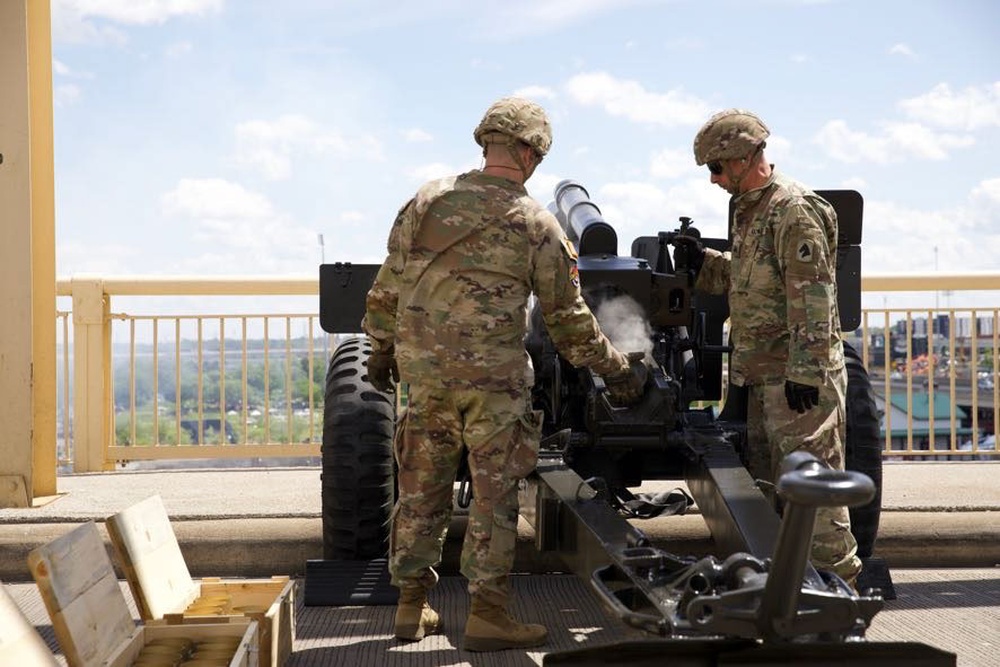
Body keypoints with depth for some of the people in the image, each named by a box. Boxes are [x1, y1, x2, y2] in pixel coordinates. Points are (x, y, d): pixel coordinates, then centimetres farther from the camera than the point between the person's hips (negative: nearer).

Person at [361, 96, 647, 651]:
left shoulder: (425, 202, 5)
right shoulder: (535, 224, -4)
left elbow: (386, 288, 9)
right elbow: (567, 317, 0)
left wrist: (381, 350, 22)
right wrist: (616, 369, 12)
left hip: (423, 371, 4)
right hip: (491, 377, -4)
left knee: (421, 488, 13)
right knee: (494, 495, 4)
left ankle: (411, 605, 21)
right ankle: (486, 614, 6)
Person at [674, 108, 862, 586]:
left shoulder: (795, 210, -15)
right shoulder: (748, 209, 16)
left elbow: (813, 297, -20)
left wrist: (805, 371, -23)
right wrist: (702, 260, 12)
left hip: (800, 374, -10)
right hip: (762, 372, 10)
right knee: (766, 479, 15)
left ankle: (838, 577, 1)